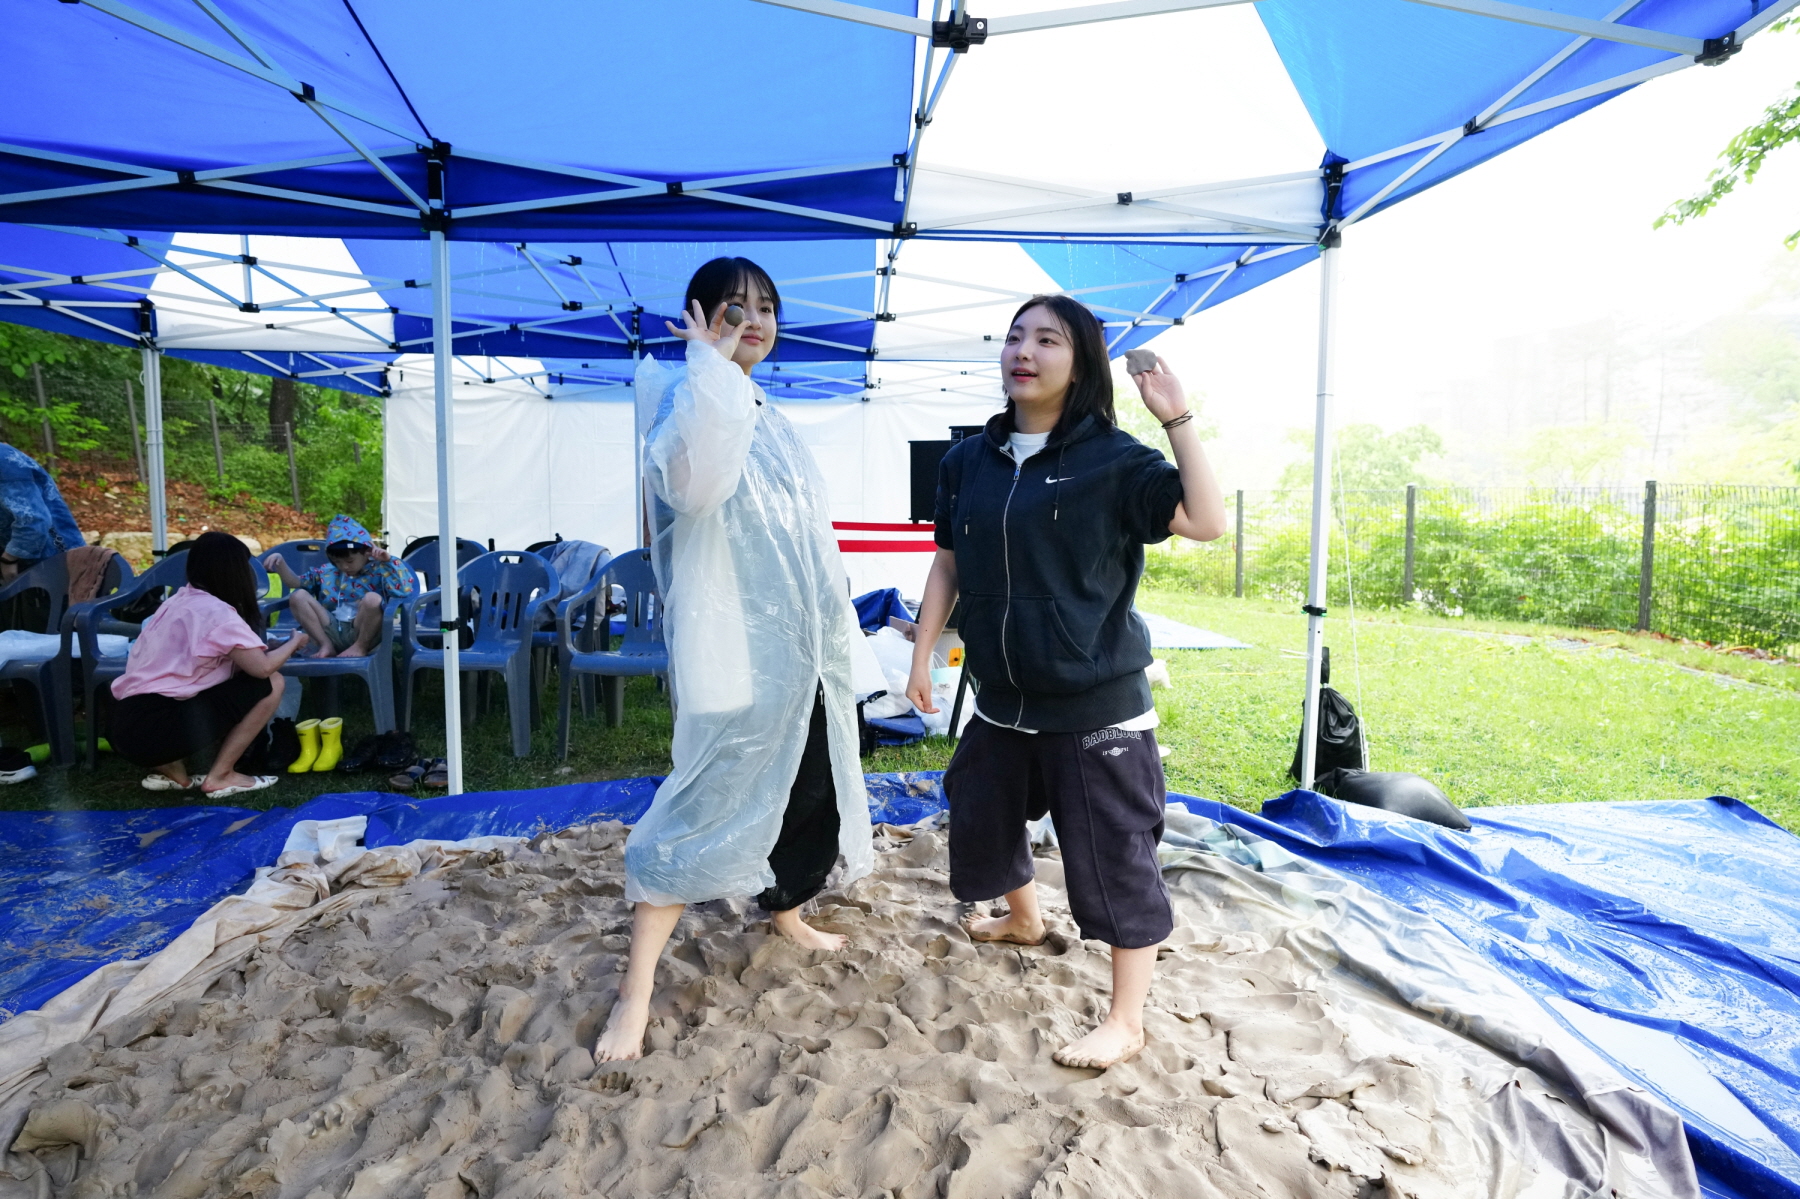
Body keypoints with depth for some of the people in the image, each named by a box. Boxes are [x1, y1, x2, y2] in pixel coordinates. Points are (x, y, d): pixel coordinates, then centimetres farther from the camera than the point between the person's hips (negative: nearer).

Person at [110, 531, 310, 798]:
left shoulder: (178, 601, 16)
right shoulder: (217, 612, -10)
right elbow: (262, 668, -13)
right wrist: (294, 642, 4)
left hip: (127, 726, 9)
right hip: (157, 729, -9)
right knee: (270, 684, -3)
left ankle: (170, 768, 14)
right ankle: (220, 776, 1)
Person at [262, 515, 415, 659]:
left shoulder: (378, 570, -2)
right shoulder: (327, 572, 15)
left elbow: (405, 591, -19)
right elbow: (295, 582, 23)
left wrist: (389, 560, -18)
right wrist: (280, 563, 6)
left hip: (361, 634, -5)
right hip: (332, 632, 5)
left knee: (373, 598, -34)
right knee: (299, 596, -7)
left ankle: (360, 647, -11)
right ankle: (326, 645, -8)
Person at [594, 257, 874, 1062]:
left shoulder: (769, 420, 15)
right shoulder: (682, 394, -9)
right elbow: (692, 480, -33)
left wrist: (835, 628, 21)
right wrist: (711, 363, -24)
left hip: (800, 641, 8)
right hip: (733, 641, -8)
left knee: (807, 787, 18)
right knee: (707, 804, -8)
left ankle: (786, 914, 41)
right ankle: (636, 993, 3)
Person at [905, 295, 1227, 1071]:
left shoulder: (1112, 459, -9)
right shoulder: (968, 461, 4)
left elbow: (1206, 522, -19)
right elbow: (947, 563, 10)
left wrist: (1177, 419, -21)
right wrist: (922, 657, 9)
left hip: (1096, 707, -5)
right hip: (1002, 700, 6)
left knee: (1112, 859, 1)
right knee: (979, 822, 22)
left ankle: (1126, 1022, 22)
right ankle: (1024, 920, 53)